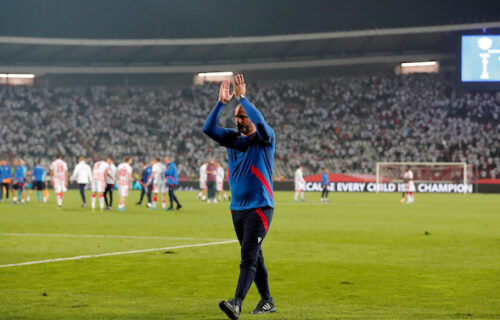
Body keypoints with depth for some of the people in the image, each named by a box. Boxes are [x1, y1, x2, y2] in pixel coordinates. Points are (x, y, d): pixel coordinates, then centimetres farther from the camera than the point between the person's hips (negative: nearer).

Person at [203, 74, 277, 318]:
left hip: (259, 207, -7)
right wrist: (221, 102, -8)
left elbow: (260, 122, -26)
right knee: (254, 256, 14)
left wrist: (242, 97, -20)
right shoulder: (232, 138, 10)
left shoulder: (265, 138, -5)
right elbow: (208, 128, -1)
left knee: (249, 257, -16)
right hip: (237, 208, 7)